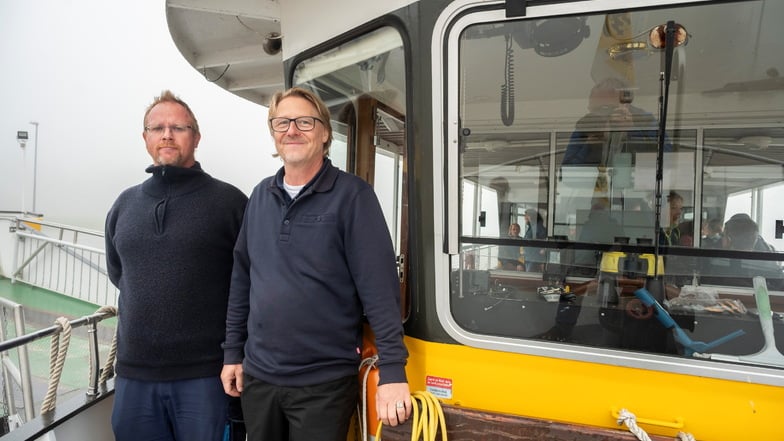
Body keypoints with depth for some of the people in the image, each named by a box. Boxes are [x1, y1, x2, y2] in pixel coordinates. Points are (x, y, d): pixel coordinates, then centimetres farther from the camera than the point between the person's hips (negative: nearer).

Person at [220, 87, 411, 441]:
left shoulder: (352, 195, -11)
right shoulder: (261, 196, 6)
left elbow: (380, 289, -15)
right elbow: (242, 279, 11)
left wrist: (392, 372, -19)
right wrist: (233, 351, 11)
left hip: (325, 382, -5)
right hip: (258, 376, 5)